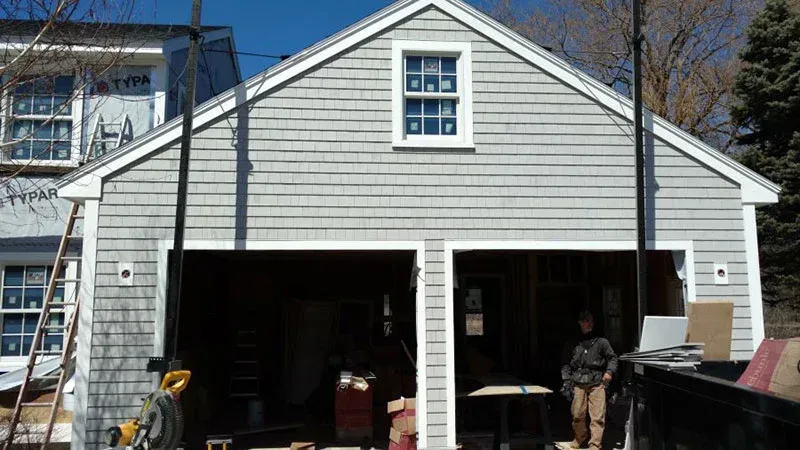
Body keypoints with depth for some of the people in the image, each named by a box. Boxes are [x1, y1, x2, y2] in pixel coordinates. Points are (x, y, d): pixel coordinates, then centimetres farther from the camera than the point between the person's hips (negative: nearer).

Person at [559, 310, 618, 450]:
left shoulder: (601, 341, 6)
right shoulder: (574, 343, 10)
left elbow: (612, 358, 11)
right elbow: (567, 363, 15)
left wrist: (609, 371, -5)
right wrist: (566, 380, 7)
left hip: (597, 384, -2)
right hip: (578, 385, 2)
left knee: (597, 416, -8)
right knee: (577, 415, 6)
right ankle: (579, 439, 30)